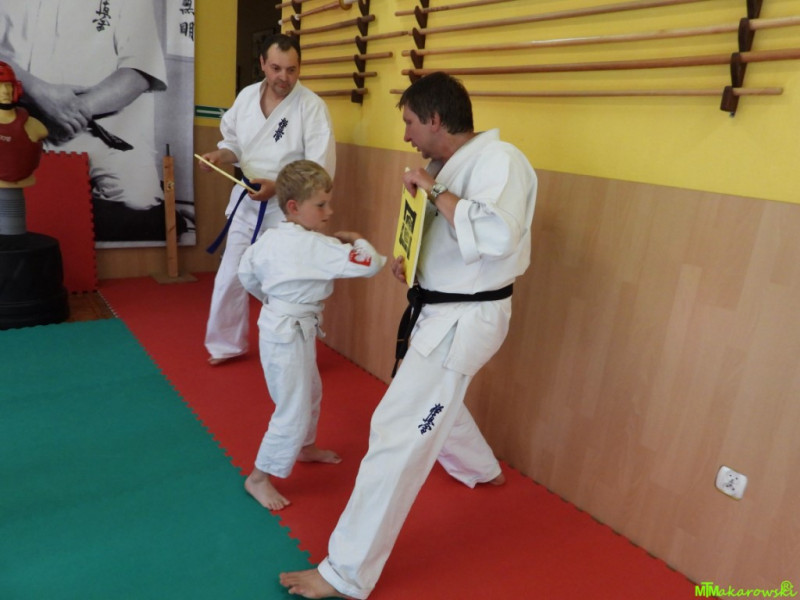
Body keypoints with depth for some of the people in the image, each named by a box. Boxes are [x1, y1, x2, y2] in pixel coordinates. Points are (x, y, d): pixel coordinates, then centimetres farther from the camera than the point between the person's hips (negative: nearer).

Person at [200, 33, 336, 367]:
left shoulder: (311, 106, -15)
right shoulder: (247, 96, 1)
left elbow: (321, 170, -19)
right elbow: (236, 142, 13)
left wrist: (277, 186, -26)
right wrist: (220, 155, -9)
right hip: (246, 204, 6)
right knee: (229, 277, 15)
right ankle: (228, 344, 36)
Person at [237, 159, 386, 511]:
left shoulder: (270, 238, 2)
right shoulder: (317, 246, -24)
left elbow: (247, 273, 15)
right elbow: (370, 265, -26)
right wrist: (357, 241, -6)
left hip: (283, 326, 10)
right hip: (289, 333, -10)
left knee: (310, 393, 27)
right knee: (293, 412, 1)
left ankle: (304, 448, 49)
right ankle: (259, 478, 17)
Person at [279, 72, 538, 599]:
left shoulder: (500, 160, -19)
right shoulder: (453, 162, 9)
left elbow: (495, 236, -35)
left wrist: (434, 189, -25)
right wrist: (411, 260, 3)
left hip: (464, 321, -10)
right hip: (445, 311, 11)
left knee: (397, 436, -8)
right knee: (432, 400, 32)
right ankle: (483, 470, 59)